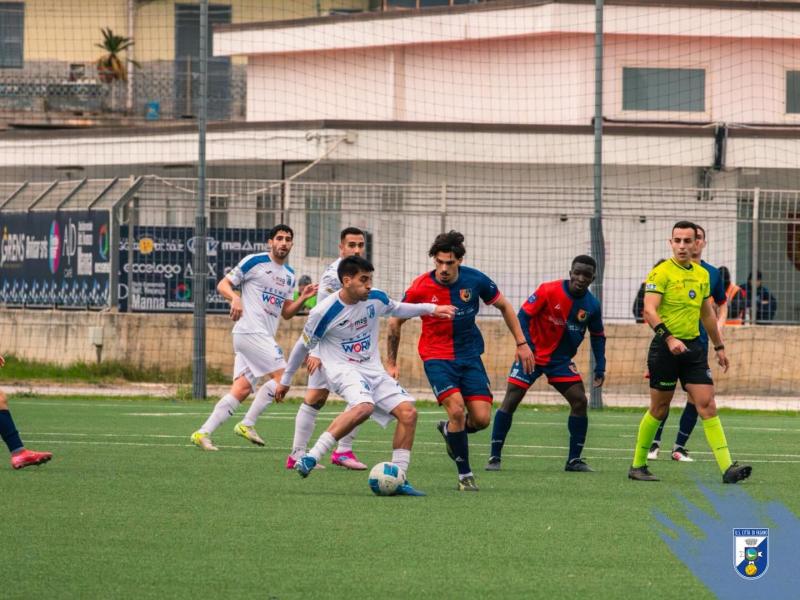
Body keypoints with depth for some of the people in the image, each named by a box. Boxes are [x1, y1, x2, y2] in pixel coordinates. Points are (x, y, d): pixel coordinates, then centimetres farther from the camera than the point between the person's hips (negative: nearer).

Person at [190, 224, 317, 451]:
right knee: (281, 376, -14)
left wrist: (303, 298, 5)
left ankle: (203, 433, -1)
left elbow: (286, 313, 22)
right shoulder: (254, 262, -3)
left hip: (265, 336, 8)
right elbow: (223, 284, -3)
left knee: (242, 389, 0)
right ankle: (247, 424, -7)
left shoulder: (289, 275, 18)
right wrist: (235, 298, -23)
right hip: (250, 330, -8)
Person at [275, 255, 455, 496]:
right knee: (364, 406, -37)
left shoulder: (376, 299, -1)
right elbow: (303, 346, 0)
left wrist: (431, 309, 14)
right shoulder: (324, 312, -15)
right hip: (342, 369, -7)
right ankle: (311, 458, -36)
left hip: (373, 370, 7)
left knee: (408, 412, -9)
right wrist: (285, 381, 11)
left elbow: (397, 309, 25)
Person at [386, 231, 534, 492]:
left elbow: (504, 306, 8)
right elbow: (395, 322, 1)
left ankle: (449, 430, 29)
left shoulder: (475, 280, -9)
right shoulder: (420, 288, -14)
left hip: (469, 355, 3)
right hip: (437, 357, -3)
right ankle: (465, 475, -8)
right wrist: (391, 362, 4)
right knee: (457, 408, -23)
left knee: (481, 418, -8)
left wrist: (521, 343, 6)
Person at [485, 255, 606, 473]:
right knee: (511, 400, -10)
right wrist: (526, 347, -25)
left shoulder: (592, 305, -3)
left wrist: (600, 368, 5)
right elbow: (523, 315, -14)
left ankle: (574, 460, 2)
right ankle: (494, 457, -2)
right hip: (532, 355, -4)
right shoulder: (548, 291, -16)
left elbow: (597, 336, 11)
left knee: (580, 401, -9)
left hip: (561, 360, 4)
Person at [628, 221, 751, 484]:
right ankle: (638, 465, 18)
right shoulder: (661, 272, -8)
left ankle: (727, 467, -13)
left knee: (707, 405, -5)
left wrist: (719, 346, 25)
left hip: (693, 346, 5)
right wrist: (669, 338, -29)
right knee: (659, 409, 3)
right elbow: (649, 310, -18)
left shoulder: (702, 274, 13)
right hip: (665, 348, -5)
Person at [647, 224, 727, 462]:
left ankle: (680, 447, 9)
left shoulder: (712, 273, 9)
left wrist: (718, 327, 5)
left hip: (699, 342, 3)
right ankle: (654, 443, 6)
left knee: (696, 395, -1)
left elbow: (722, 304, 23)